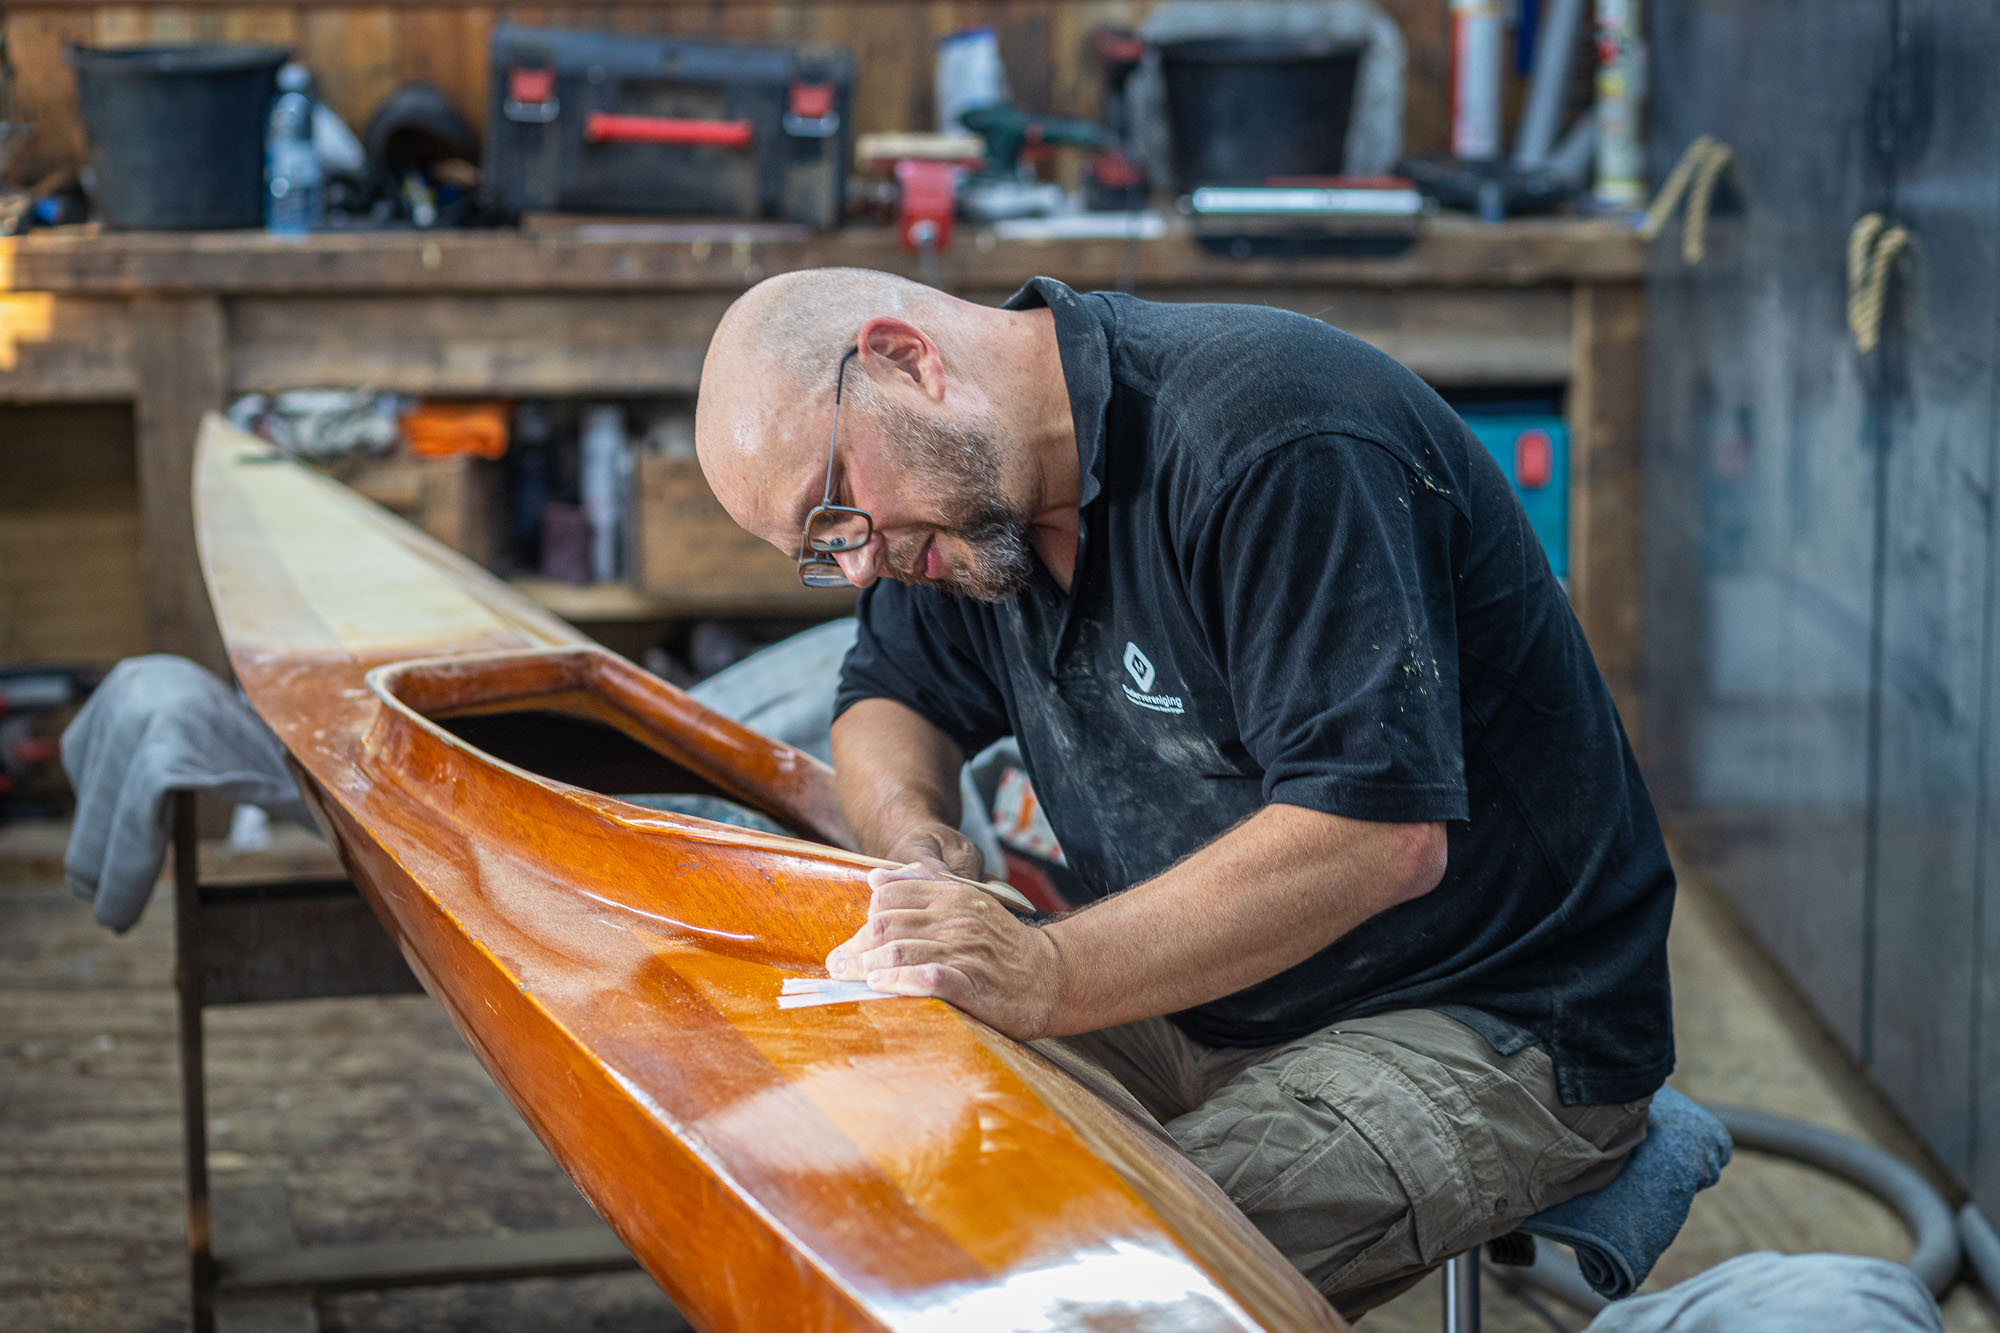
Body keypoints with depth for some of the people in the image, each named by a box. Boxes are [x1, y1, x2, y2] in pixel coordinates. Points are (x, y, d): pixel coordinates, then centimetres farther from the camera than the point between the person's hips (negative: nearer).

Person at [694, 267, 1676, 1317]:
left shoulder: (1276, 442, -24)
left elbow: (1381, 835, -31)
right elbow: (888, 700, 19)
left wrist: (1051, 978, -36)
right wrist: (915, 838, -5)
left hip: (1491, 1033, -8)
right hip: (1207, 1003, 8)